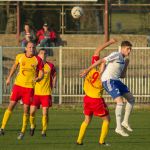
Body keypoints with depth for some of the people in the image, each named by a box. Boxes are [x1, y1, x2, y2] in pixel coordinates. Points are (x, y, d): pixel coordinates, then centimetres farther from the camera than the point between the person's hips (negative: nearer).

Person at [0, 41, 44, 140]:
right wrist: (9, 77, 24)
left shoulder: (38, 60, -4)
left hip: (29, 87, -1)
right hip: (18, 84, 2)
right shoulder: (19, 57, 3)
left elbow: (41, 74, 0)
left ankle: (23, 132, 13)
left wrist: (37, 78, -21)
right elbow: (15, 66, 22)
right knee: (11, 106, -4)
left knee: (26, 109, 0)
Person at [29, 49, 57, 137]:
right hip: (36, 92, 0)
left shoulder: (50, 66, 2)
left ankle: (44, 131, 9)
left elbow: (54, 76, 16)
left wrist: (53, 87, 6)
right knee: (32, 111, -5)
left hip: (46, 93, 0)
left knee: (45, 112, -5)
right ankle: (32, 126, 23)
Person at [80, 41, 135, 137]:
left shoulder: (123, 60, 19)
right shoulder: (116, 55, -8)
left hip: (116, 81, 9)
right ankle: (119, 127, -18)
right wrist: (87, 70, -15)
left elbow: (123, 75, 23)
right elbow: (101, 61, -12)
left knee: (131, 98, 8)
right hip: (108, 80, -9)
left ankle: (125, 122, 14)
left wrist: (126, 65, 9)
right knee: (120, 102, -20)